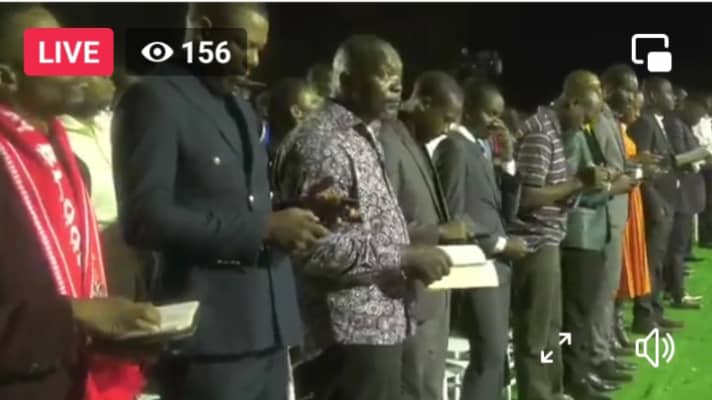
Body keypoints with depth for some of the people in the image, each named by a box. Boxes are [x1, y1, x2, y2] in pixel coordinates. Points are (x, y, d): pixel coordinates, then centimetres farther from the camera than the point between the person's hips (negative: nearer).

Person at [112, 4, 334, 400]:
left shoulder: (243, 110, 19)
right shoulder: (154, 98, -7)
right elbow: (145, 218, -17)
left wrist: (296, 214, 3)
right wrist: (262, 229, -18)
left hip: (267, 328, 8)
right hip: (207, 335, -8)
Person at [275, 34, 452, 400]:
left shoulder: (363, 136, 15)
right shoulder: (322, 144, -16)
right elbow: (316, 248, -23)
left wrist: (410, 256, 7)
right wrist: (404, 257, -19)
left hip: (377, 324, 10)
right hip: (350, 333, -10)